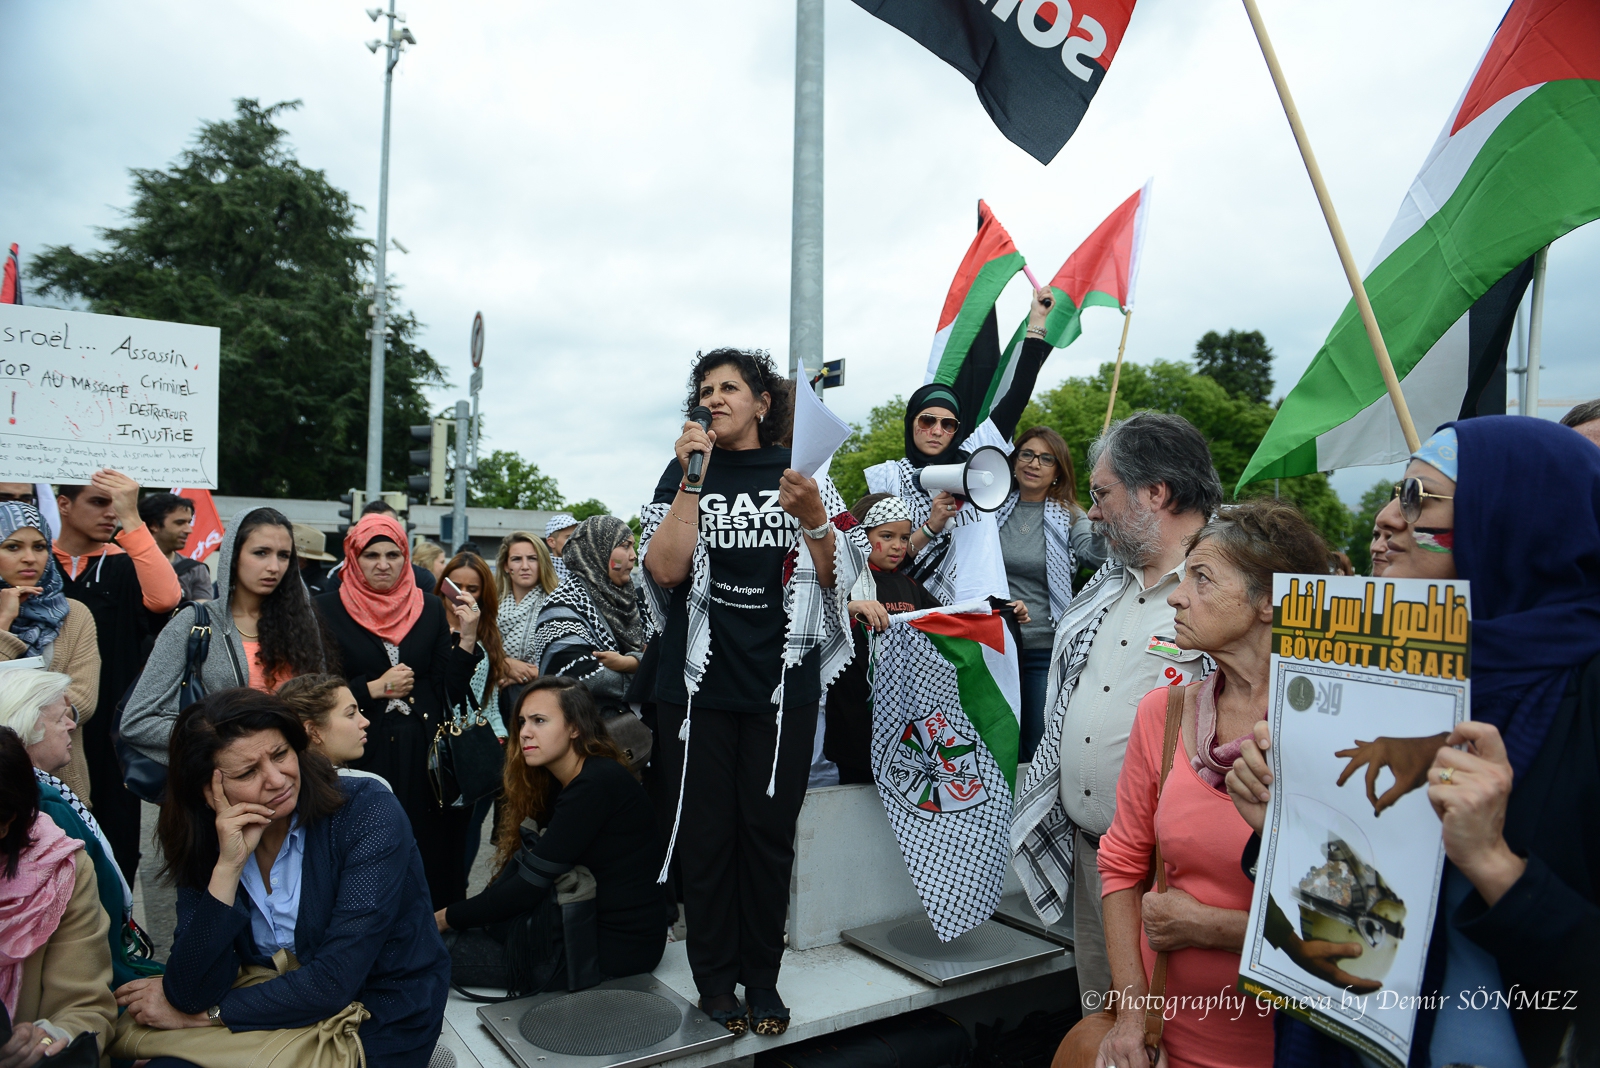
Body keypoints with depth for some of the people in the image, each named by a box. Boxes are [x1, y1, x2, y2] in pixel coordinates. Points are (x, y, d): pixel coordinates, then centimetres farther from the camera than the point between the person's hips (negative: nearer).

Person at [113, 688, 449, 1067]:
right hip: (277, 1021, 5)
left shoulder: (367, 815, -19)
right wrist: (228, 866, -22)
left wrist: (204, 1013, -11)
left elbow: (334, 981, -21)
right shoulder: (206, 842, -5)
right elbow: (192, 992, -13)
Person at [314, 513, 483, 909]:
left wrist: (466, 638, -8)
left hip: (423, 756, 2)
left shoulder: (432, 610, 7)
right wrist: (373, 688, -10)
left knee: (430, 856, 5)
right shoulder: (327, 610, 2)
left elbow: (451, 692, 3)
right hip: (360, 754, -1)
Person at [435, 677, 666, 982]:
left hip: (617, 945, -9)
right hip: (587, 923, 9)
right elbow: (519, 864, 4)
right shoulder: (557, 782, 9)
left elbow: (529, 886, -19)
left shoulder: (597, 785, -21)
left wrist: (447, 919, -9)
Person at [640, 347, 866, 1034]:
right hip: (699, 682, 0)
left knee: (769, 831, 8)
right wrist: (694, 478, -15)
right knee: (707, 831, 7)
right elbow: (665, 570, -9)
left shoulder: (799, 472, 5)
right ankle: (715, 976, 24)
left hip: (782, 684, 1)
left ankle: (762, 975, 24)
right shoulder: (685, 473, 4)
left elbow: (837, 578, 1)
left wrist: (813, 517, -17)